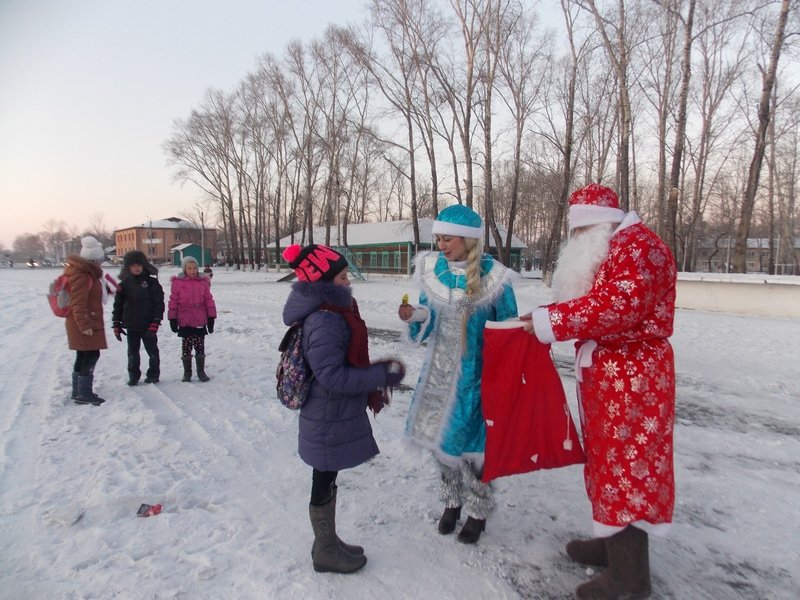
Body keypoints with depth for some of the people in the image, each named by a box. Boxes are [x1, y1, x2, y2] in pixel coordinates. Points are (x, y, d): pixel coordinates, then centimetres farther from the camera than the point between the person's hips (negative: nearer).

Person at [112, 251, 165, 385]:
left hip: (148, 325, -2)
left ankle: (153, 374, 20)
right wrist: (116, 324, 4)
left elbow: (159, 302, -6)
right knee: (132, 353, 11)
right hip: (131, 325, 3)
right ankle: (133, 376, 23)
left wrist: (155, 322, -13)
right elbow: (118, 304, 8)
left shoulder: (152, 282, -3)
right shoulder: (124, 283, 4)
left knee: (152, 351, 6)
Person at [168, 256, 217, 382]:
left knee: (200, 347, 8)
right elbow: (173, 301, -1)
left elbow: (209, 300, 5)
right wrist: (172, 319, -2)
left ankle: (201, 371, 20)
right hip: (184, 321, -1)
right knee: (186, 347, 8)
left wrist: (211, 318, 3)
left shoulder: (203, 282, 2)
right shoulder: (178, 282, -3)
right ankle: (187, 372, 20)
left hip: (200, 321, 1)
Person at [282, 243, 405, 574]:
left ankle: (328, 541, 40)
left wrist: (375, 374, 7)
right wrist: (382, 376, -22)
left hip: (336, 414, 9)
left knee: (328, 480, 22)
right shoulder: (324, 322, -26)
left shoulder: (335, 311, 5)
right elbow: (332, 376, -28)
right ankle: (325, 552, 29)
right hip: (329, 419, -9)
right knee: (324, 484, 9)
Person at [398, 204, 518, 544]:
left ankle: (478, 510, 31)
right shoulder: (432, 269, -1)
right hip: (439, 371, 5)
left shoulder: (492, 277, -14)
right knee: (439, 436, 14)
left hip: (473, 374, -5)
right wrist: (416, 316, -14)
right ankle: (452, 500, 39)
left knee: (468, 440, 3)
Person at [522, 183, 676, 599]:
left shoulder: (637, 245, -14)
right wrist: (549, 320, -1)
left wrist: (552, 321, -25)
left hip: (632, 376, -10)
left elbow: (621, 305, -28)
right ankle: (614, 542, 33)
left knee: (626, 460, -3)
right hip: (605, 373, 10)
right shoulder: (602, 251, 18)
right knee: (608, 456, 17)